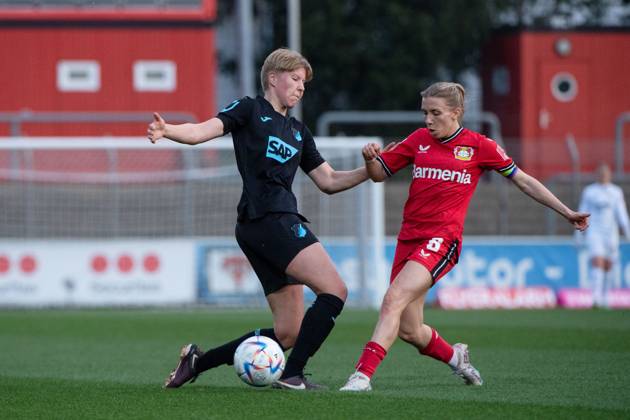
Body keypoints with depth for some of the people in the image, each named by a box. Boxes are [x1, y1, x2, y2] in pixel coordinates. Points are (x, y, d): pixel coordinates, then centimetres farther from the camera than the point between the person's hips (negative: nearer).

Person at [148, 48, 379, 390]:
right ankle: (292, 374, -18)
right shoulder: (250, 110, 6)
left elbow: (329, 181, 27)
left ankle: (198, 361, 14)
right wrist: (167, 131, -27)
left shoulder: (298, 131, 26)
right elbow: (202, 131, -7)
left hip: (281, 220, 8)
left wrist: (370, 171, 12)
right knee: (334, 290, -18)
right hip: (266, 218, -8)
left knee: (288, 334, 5)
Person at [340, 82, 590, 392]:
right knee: (409, 331, 5)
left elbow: (522, 180, 11)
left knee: (393, 299, -26)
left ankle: (363, 375, -31)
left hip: (442, 238, -5)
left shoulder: (479, 146, 2)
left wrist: (566, 211, 12)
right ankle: (455, 357, 35)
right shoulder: (419, 140, 11)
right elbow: (379, 173, 18)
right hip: (409, 237, 5)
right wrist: (370, 158, -6)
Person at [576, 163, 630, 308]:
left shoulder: (616, 192, 9)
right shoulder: (588, 191, 4)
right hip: (594, 233, -3)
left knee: (608, 266, 5)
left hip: (611, 233, 3)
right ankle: (596, 296, -28)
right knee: (597, 263, -19)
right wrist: (580, 235, 5)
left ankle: (603, 297, 17)